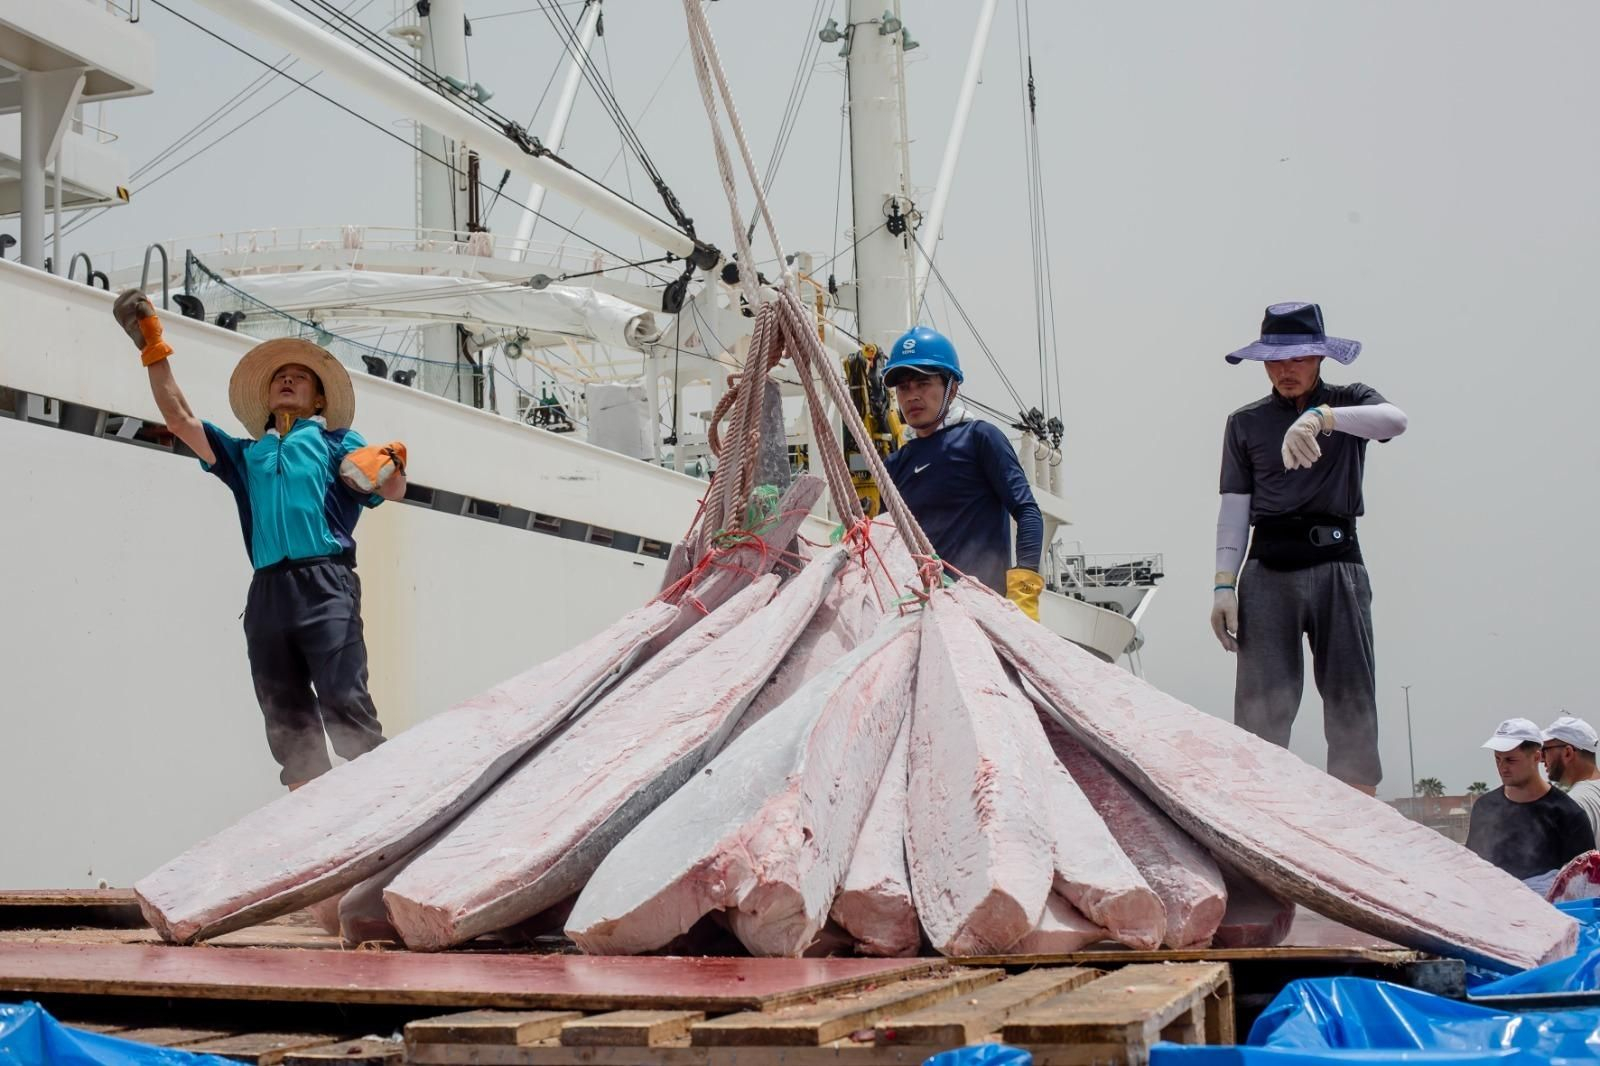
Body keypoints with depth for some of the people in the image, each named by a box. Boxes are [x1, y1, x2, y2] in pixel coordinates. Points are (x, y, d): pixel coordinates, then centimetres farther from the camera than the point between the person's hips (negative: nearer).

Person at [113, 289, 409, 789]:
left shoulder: (335, 441, 17)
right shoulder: (245, 454, 29)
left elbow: (393, 491, 4)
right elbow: (180, 419, 26)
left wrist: (390, 466, -19)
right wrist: (154, 350, 21)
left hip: (325, 584, -4)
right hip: (267, 592, 5)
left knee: (345, 707, -16)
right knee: (286, 720, 1)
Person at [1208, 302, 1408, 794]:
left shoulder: (1349, 402, 10)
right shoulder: (1245, 423, 13)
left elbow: (1395, 420, -14)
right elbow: (1235, 507, 8)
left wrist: (1322, 416, -31)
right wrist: (1224, 583, -3)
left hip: (1337, 564, 0)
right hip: (1269, 569, 0)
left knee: (1351, 700, -2)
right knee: (1262, 707, -6)